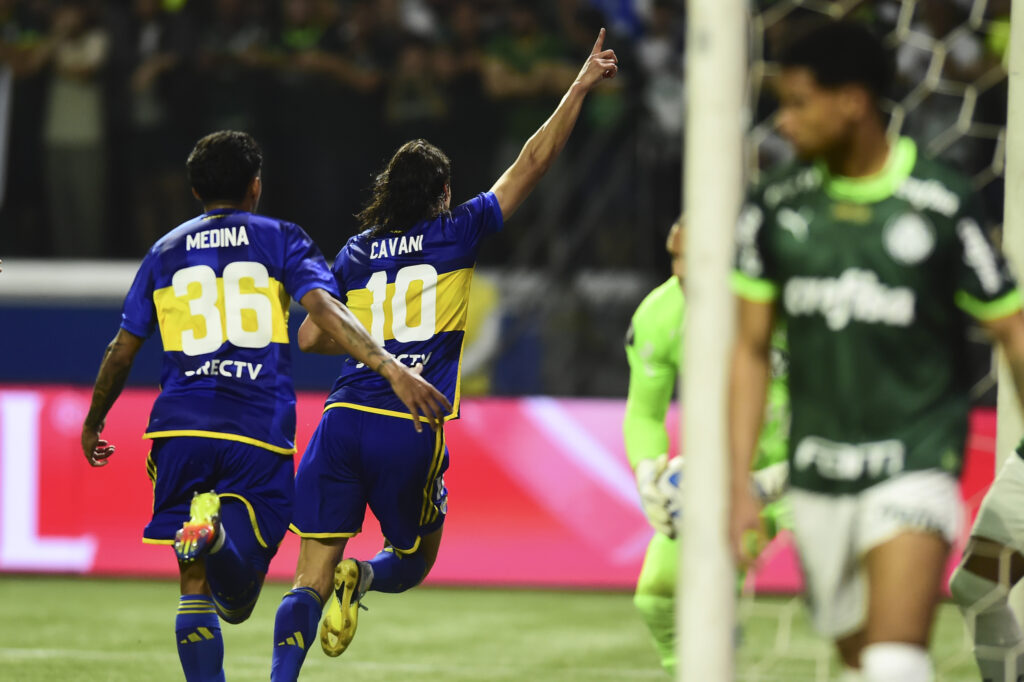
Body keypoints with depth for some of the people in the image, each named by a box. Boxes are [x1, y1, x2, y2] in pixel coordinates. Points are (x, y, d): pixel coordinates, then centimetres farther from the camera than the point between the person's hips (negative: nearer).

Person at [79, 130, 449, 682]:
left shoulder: (164, 252, 16)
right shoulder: (281, 240, 8)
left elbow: (122, 351, 19)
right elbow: (324, 310, -10)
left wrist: (93, 424, 34)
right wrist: (392, 368, -19)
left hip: (181, 429, 2)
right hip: (260, 433, -2)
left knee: (195, 590, 9)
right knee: (235, 602, -2)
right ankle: (221, 529, -35)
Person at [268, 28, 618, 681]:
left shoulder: (356, 253, 13)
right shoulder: (457, 233, 6)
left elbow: (311, 336, 14)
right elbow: (532, 163, 9)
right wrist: (580, 88, 15)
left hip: (343, 420, 3)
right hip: (412, 431, -3)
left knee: (311, 579, 1)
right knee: (414, 558, 19)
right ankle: (363, 576, -14)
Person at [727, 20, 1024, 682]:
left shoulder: (943, 205, -8)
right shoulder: (776, 208, 3)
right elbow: (751, 349, 8)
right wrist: (739, 483, 2)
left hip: (916, 465, -4)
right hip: (818, 473, 5)